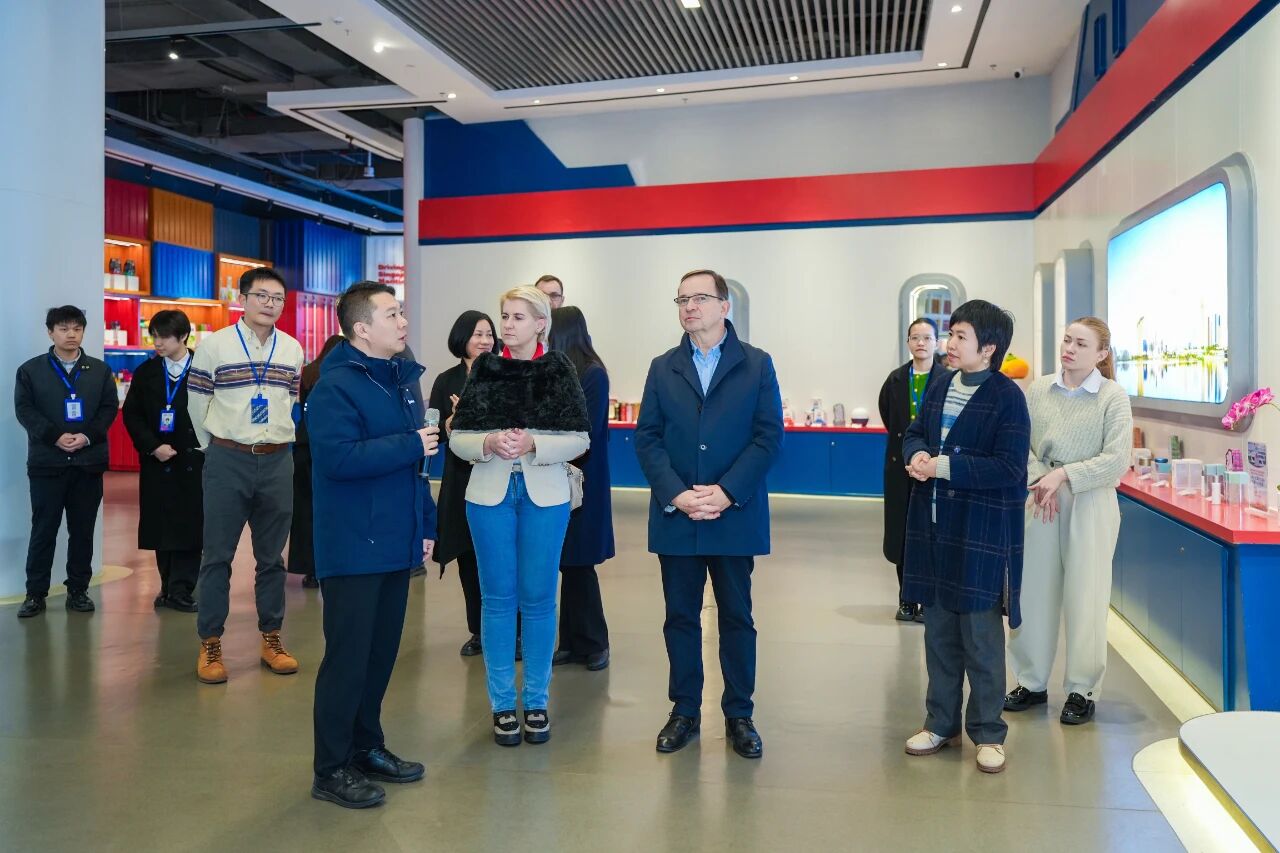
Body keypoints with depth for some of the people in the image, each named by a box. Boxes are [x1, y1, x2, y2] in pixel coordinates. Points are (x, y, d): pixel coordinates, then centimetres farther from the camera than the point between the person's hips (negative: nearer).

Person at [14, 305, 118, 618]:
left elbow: (110, 408, 3)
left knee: (83, 530, 6)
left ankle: (78, 590, 15)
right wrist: (55, 436, -16)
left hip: (89, 461, 1)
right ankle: (36, 594, 10)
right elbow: (24, 410, -3)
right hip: (46, 462, -1)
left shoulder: (100, 370, 10)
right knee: (43, 530, 2)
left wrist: (88, 436, -13)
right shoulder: (31, 369, 6)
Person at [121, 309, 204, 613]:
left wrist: (206, 447, -11)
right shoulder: (146, 372, 8)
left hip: (194, 461, -3)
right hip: (157, 462, 3)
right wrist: (153, 446, -6)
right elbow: (131, 414, 7)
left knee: (190, 527, -3)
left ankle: (180, 590, 2)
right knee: (162, 528, 6)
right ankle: (169, 587, 15)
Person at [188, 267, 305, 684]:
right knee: (217, 555, 3)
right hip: (227, 461, -3)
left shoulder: (292, 349, 6)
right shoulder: (214, 344, -3)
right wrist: (214, 444, 11)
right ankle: (210, 644, 13)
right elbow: (197, 401, 4)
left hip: (277, 462, 3)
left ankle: (271, 638, 21)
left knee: (272, 555, 10)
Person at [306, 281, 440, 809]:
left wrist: (426, 524, 15)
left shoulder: (403, 378, 12)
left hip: (396, 543, 8)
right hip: (354, 547, -8)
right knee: (348, 656, 0)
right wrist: (411, 444, -20)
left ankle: (366, 747, 31)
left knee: (382, 652, 16)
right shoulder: (336, 385, -14)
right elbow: (337, 457, -28)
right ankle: (331, 770, 14)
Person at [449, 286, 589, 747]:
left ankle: (536, 701, 20)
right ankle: (502, 704, 19)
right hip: (490, 493, 1)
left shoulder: (559, 370, 0)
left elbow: (579, 439, -5)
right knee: (497, 598, 6)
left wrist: (533, 443, -20)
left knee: (538, 598, 6)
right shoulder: (484, 369, 4)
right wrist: (488, 443, -17)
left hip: (544, 494, -1)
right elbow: (458, 437, 2)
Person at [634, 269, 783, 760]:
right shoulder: (663, 368, 9)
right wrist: (675, 494, -12)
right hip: (675, 515, 2)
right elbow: (647, 438, 2)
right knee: (680, 618, 10)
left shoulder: (757, 365, 2)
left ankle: (739, 715, 22)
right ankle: (684, 711, 24)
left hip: (735, 516, -2)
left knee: (737, 618, 8)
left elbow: (769, 436, -5)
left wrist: (727, 492, -15)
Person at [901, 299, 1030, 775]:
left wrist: (945, 466, -21)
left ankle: (987, 732, 19)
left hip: (982, 534, -6)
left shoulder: (1007, 396, -11)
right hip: (934, 528, 6)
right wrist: (918, 454, -8)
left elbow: (1010, 468, -18)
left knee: (981, 638, 3)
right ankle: (941, 723, 28)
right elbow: (913, 433, 15)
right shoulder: (939, 389, 10)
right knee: (938, 633, 14)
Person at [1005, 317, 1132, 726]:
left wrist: (1063, 475, -16)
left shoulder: (1113, 397, -5)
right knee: (1033, 592, 8)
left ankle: (1082, 691, 19)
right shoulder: (1039, 389, 3)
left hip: (1090, 504, -3)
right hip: (1041, 503, 3)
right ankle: (1032, 682, 23)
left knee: (1084, 598, 3)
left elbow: (1116, 460, -10)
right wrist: (1039, 481, -14)